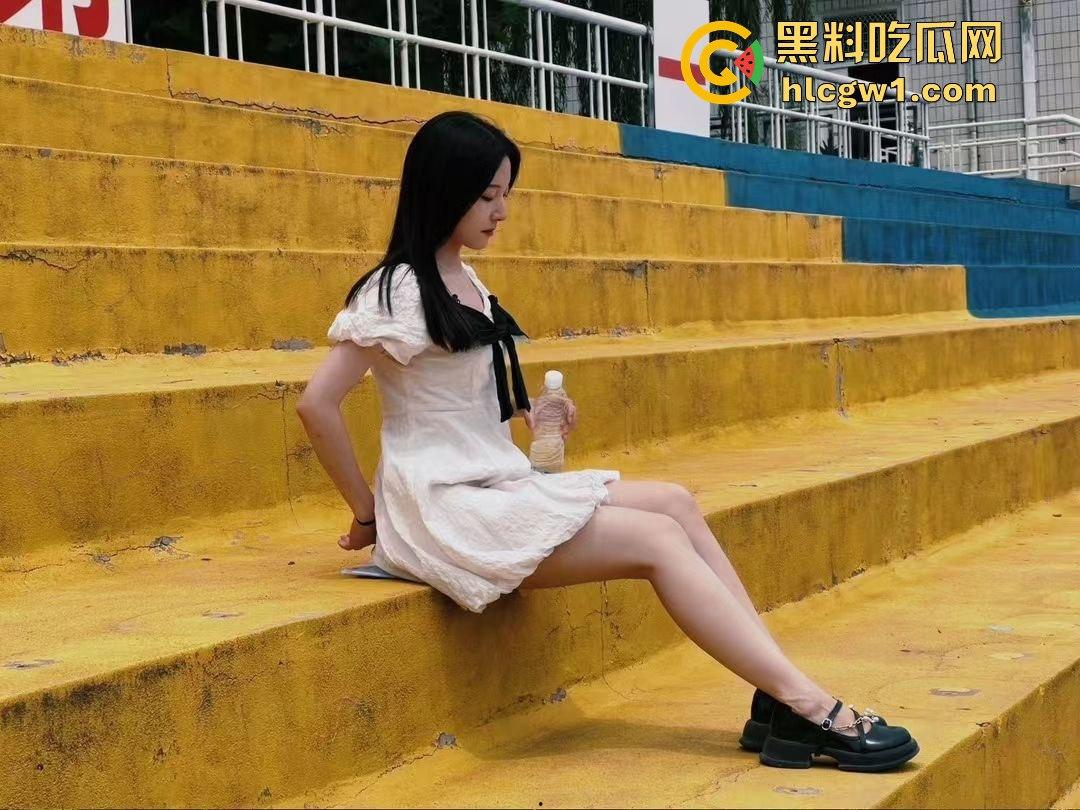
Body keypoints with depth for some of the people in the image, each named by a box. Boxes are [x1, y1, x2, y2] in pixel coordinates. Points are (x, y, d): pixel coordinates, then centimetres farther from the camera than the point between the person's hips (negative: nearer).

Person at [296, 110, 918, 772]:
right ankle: (811, 709, -17)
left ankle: (780, 700, -15)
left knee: (675, 502, -8)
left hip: (499, 486, 8)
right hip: (445, 511, -8)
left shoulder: (463, 281, 14)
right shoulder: (397, 292, -12)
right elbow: (317, 403, -18)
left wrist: (527, 410, 1)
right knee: (657, 539, -17)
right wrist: (367, 513, -12)